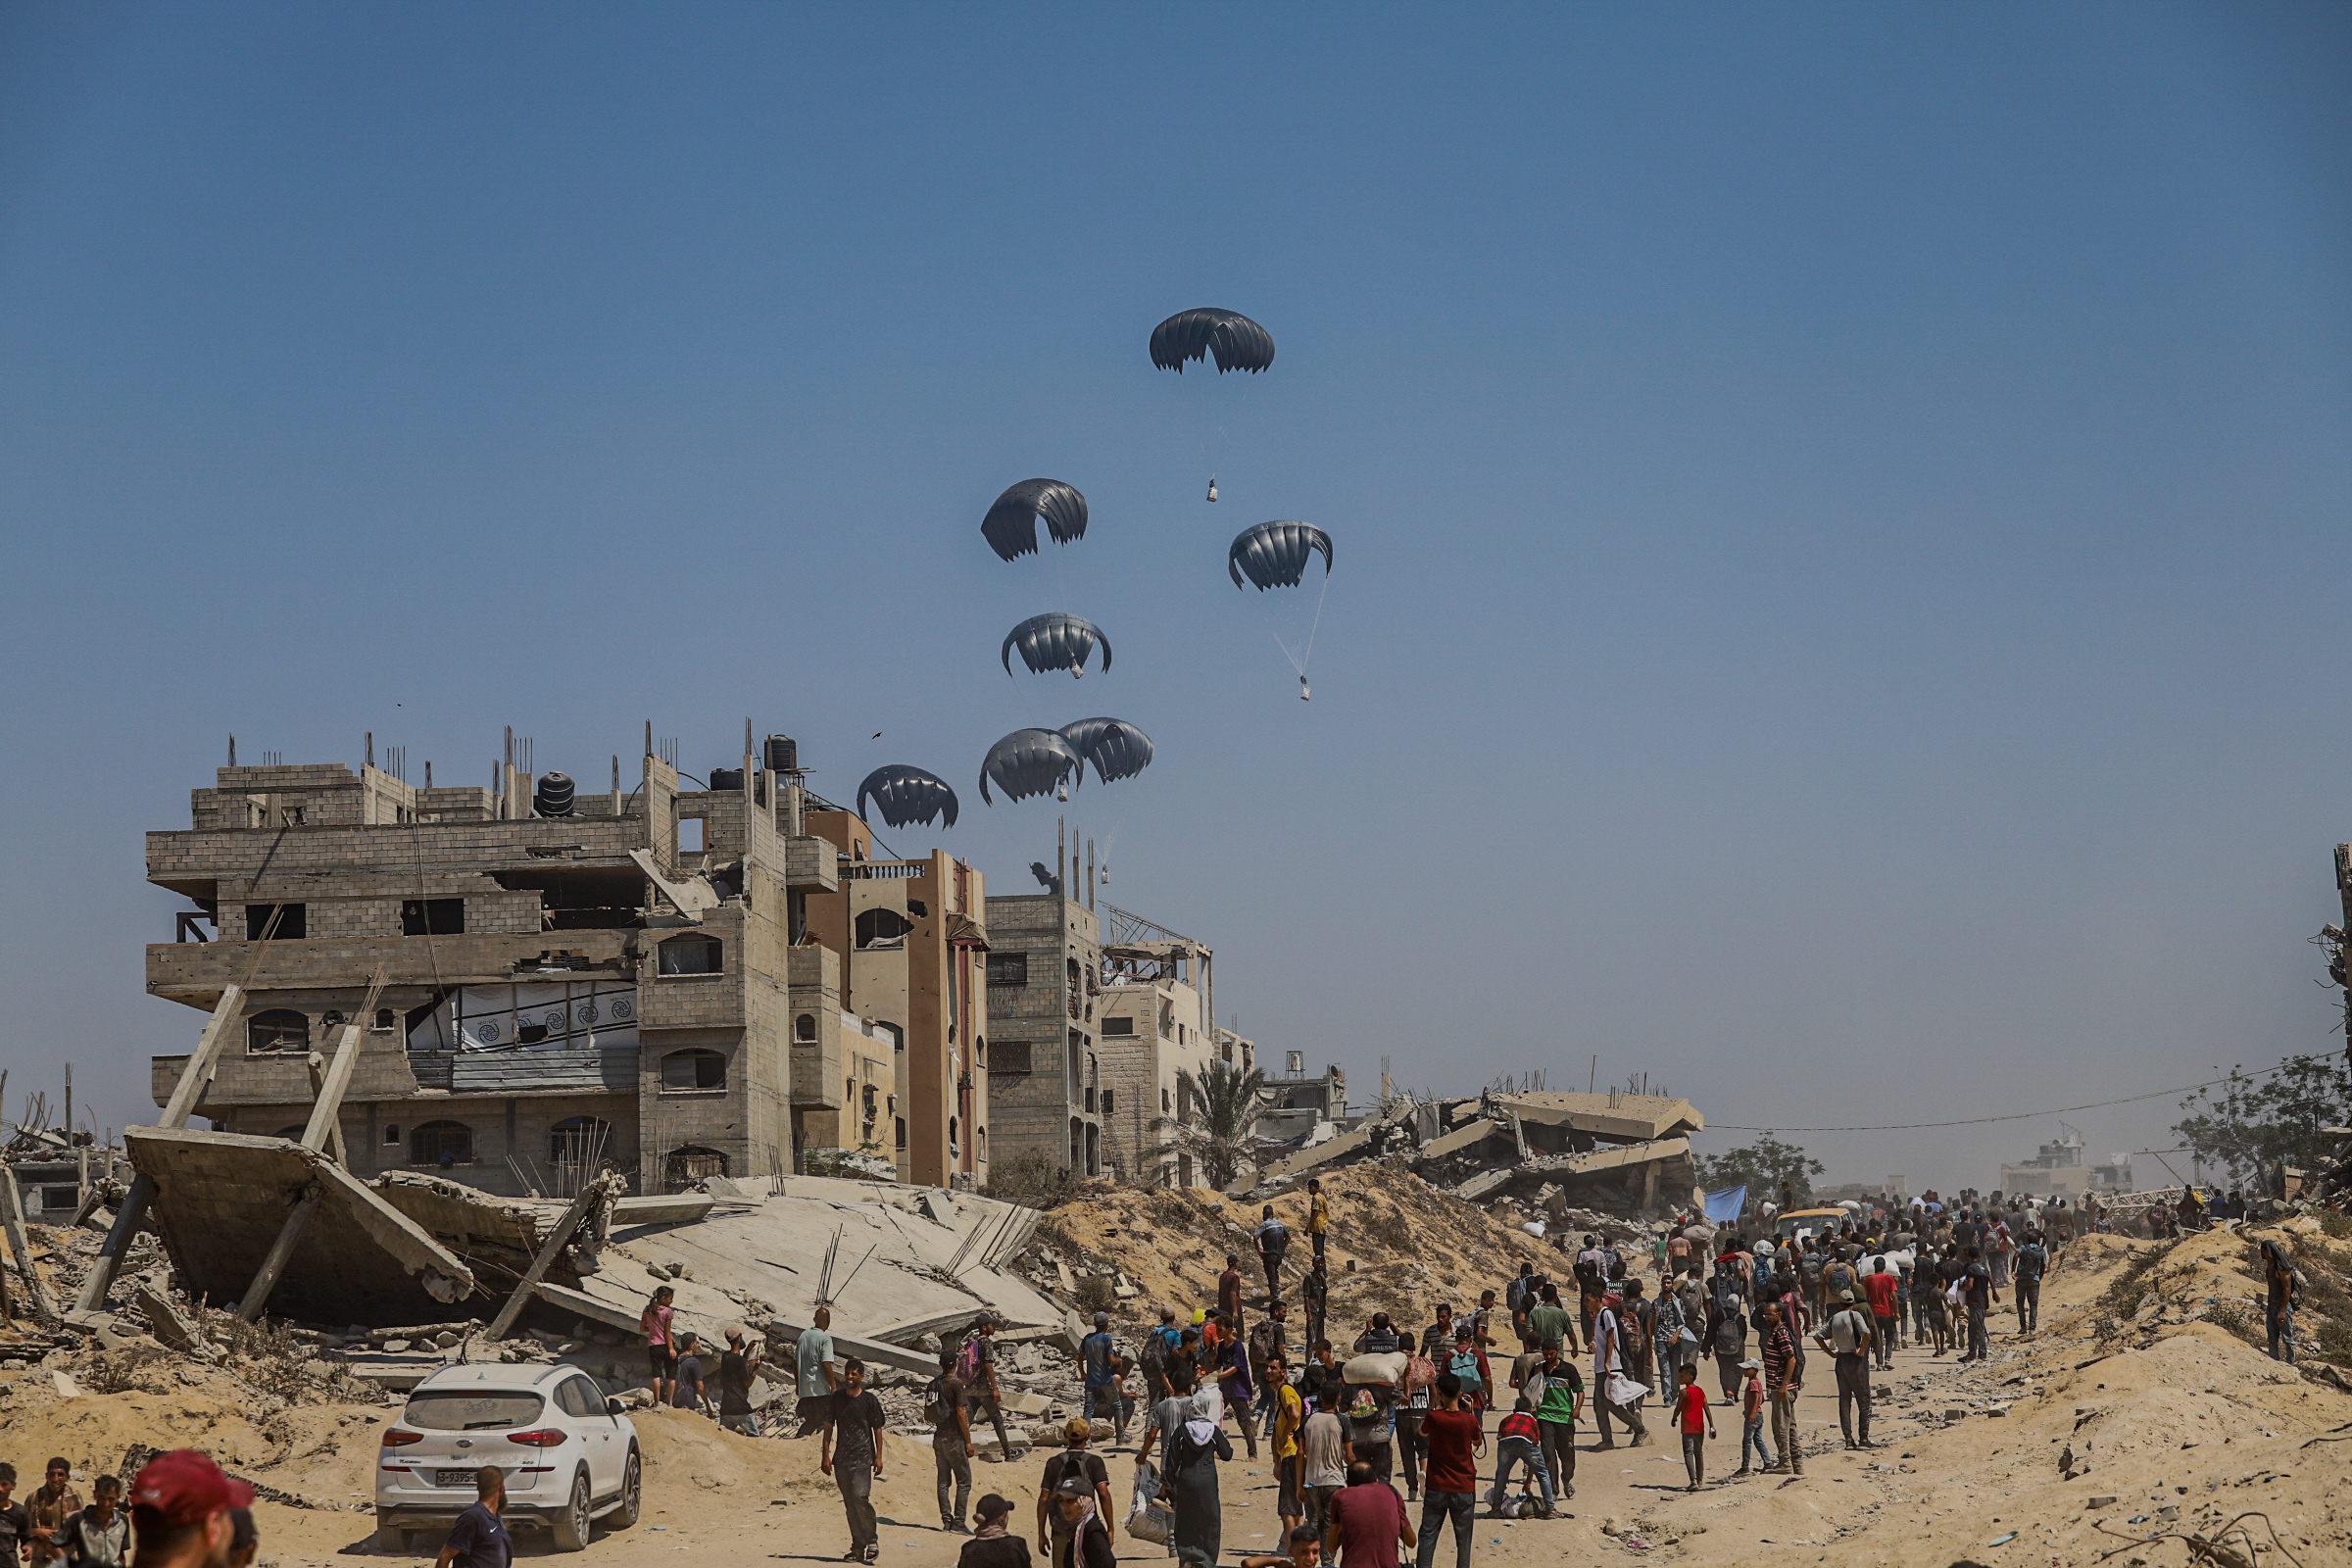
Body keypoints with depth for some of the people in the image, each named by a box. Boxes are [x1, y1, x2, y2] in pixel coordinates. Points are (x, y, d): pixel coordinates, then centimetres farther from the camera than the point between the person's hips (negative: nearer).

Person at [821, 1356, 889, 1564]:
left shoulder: (869, 1400, -1)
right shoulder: (836, 1398, 7)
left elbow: (877, 1430, 4)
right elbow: (829, 1427, 10)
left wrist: (878, 1457, -2)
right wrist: (825, 1455, 4)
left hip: (862, 1457, -4)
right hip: (841, 1458, 4)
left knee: (860, 1497, -18)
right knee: (849, 1504, 5)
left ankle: (872, 1540, -2)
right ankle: (858, 1548, 11)